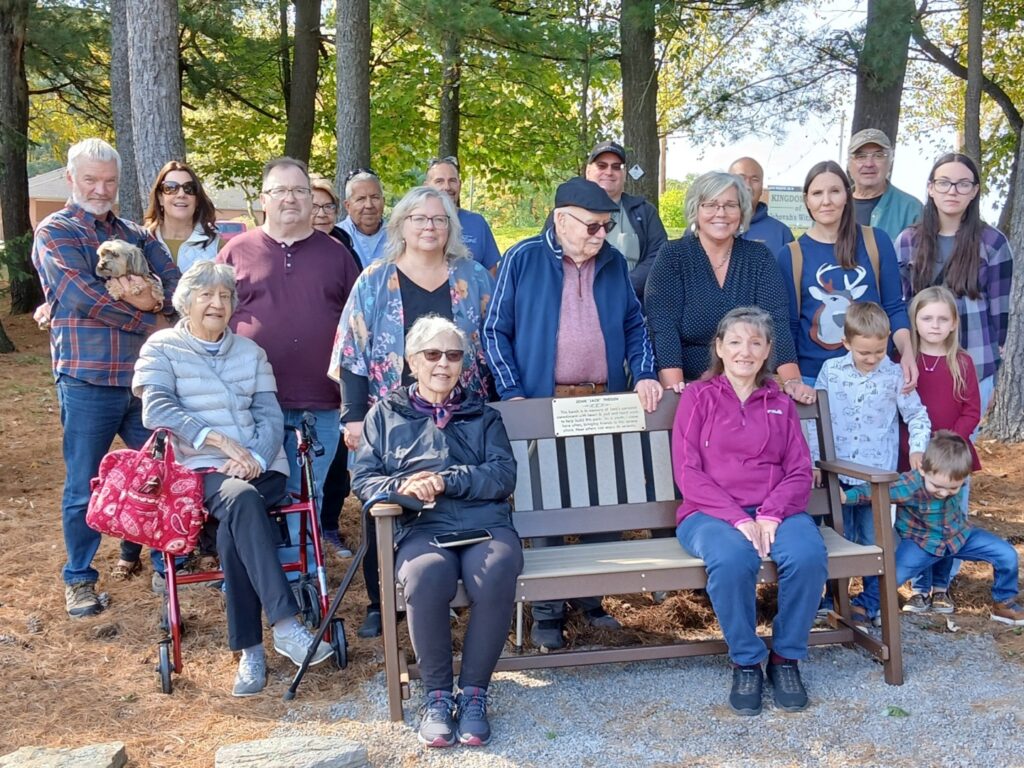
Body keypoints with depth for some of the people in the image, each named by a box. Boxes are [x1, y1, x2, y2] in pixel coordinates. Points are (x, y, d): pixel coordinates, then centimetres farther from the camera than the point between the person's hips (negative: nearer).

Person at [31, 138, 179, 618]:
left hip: (146, 378, 4)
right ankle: (79, 579, 21)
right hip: (88, 382, -4)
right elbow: (81, 296, -14)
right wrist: (151, 321, -10)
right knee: (84, 488, 6)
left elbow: (177, 285, 3)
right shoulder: (55, 232, 0)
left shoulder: (136, 236, 15)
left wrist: (150, 300, -19)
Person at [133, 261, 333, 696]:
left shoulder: (250, 352, 20)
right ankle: (285, 624, -40)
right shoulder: (162, 348, 10)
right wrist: (217, 439, -17)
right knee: (241, 499, -36)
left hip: (259, 469, 2)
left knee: (232, 529, -31)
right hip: (202, 469, -2)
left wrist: (255, 458, -12)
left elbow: (271, 416, 9)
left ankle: (249, 648, -27)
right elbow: (156, 409, -7)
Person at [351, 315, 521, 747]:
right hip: (422, 528, -1)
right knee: (425, 578, -36)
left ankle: (473, 692, -18)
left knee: (495, 578, -34)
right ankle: (437, 694, -18)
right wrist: (402, 486, -10)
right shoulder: (385, 413, 21)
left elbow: (504, 475, 7)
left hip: (486, 524, 1)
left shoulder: (483, 415, 23)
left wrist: (446, 480, -9)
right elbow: (362, 478, 12)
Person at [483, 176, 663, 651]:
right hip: (543, 403, -3)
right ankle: (547, 613, 13)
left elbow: (634, 325, 15)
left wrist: (643, 375, 0)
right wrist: (511, 394, -11)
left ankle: (594, 600, 23)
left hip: (607, 405, 4)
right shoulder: (522, 259, -3)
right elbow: (496, 330, -3)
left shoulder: (613, 264, 9)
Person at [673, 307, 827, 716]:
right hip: (710, 513, -3)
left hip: (775, 510, 3)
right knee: (733, 558, -37)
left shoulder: (780, 403, 18)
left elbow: (799, 471, 9)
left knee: (809, 555, -31)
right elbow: (687, 472, -2)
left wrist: (771, 515, -12)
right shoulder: (698, 397, 7)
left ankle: (786, 658, -9)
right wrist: (738, 518, -15)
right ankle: (746, 663, -14)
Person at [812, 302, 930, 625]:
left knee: (873, 541, 6)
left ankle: (870, 601, 19)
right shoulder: (831, 371, -1)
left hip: (877, 474, -1)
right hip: (837, 472, 1)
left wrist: (917, 447, -8)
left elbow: (917, 416, 7)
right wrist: (813, 460, 3)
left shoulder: (895, 376, -4)